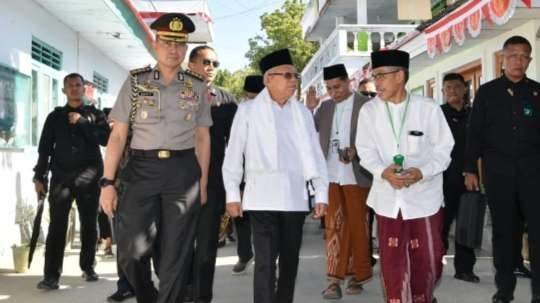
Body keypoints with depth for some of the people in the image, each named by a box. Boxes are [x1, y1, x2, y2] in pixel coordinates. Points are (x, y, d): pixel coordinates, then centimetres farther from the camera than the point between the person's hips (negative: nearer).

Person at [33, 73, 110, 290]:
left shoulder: (95, 114, 11)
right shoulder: (55, 116, 13)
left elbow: (105, 139, -4)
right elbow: (44, 148, 10)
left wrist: (82, 122, -9)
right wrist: (40, 177, 4)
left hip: (89, 176, 0)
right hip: (61, 175, 0)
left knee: (89, 224, 6)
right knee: (57, 225, -8)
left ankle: (88, 267, 20)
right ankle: (51, 275, -9)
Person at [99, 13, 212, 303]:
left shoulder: (197, 87, 8)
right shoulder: (135, 82, 4)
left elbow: (203, 138, 12)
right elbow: (118, 135, 2)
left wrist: (202, 182, 7)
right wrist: (108, 182, -5)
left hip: (183, 172, 1)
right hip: (141, 170, 0)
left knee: (175, 256, 4)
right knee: (131, 253, -1)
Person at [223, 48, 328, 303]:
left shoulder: (303, 113, 10)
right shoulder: (248, 110, 1)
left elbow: (314, 154, 10)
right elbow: (234, 153, 2)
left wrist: (322, 193, 5)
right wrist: (232, 194, -2)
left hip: (295, 198, 4)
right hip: (262, 198, -3)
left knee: (290, 260, 12)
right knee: (265, 261, -7)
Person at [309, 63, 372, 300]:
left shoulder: (365, 105, -5)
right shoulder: (326, 107, 11)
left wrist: (356, 152, -22)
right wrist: (308, 109, -7)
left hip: (355, 176, -4)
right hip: (330, 175, 4)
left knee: (357, 225, 8)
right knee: (333, 227, 4)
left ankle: (359, 274, 22)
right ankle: (335, 278, 9)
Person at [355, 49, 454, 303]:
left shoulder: (429, 108, -9)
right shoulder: (369, 110, -3)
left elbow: (443, 149, -4)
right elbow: (366, 150, 1)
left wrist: (421, 173, -21)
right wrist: (383, 172, -19)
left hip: (424, 197, -1)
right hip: (388, 198, 1)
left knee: (429, 259, 11)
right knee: (392, 262, 7)